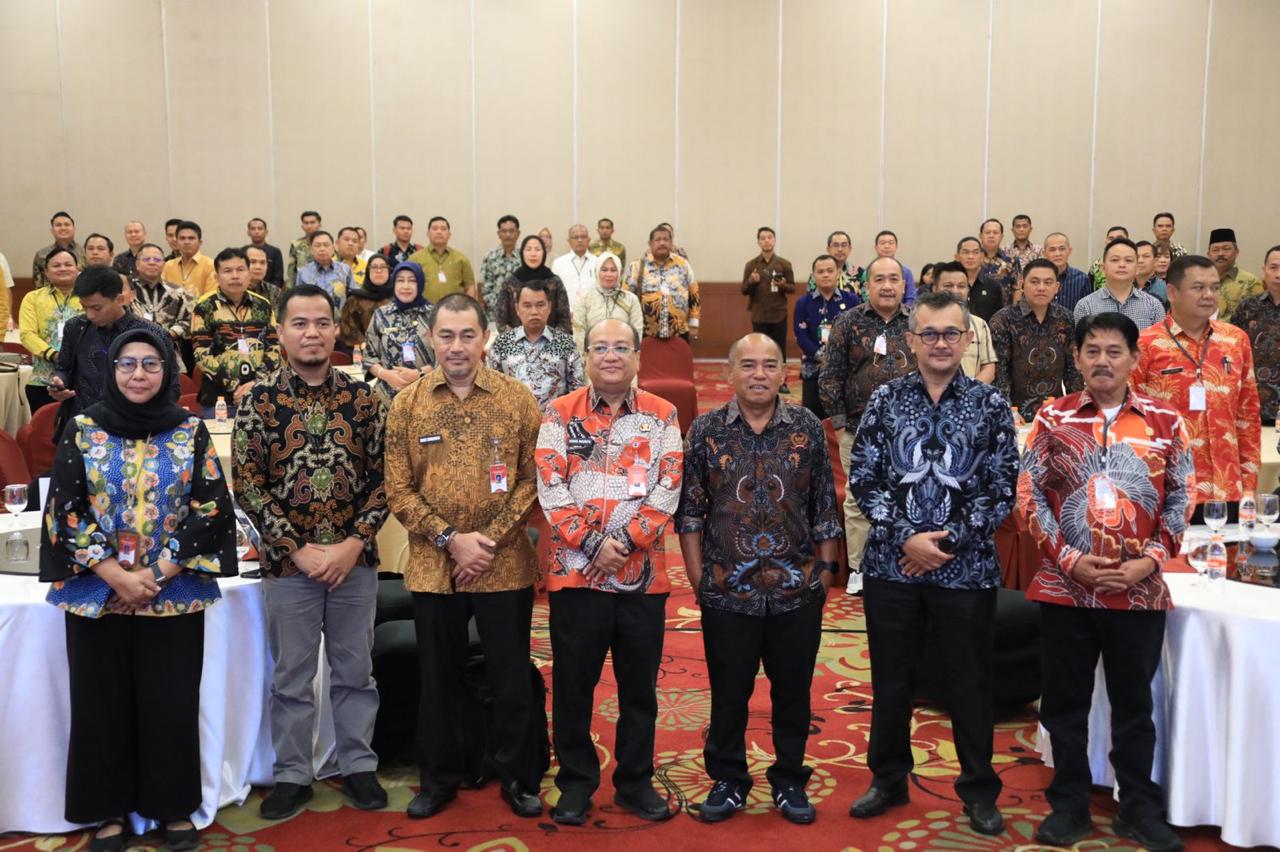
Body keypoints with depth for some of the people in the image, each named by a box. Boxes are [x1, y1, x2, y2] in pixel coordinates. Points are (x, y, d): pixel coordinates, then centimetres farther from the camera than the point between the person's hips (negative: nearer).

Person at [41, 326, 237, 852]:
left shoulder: (191, 431, 1)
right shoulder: (82, 430, 2)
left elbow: (210, 508, -3)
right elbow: (64, 510, -2)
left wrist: (159, 574, -11)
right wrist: (115, 575, -11)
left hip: (174, 595, 0)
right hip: (96, 594, 1)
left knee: (171, 703, 4)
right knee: (102, 703, 7)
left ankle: (175, 807, 20)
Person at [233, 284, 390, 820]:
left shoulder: (363, 398, 1)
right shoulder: (259, 401, -3)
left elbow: (382, 477, 1)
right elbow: (248, 485, -6)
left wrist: (354, 543, -10)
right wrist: (298, 550, -11)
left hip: (355, 559, 1)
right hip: (288, 561, -1)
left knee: (355, 671, 13)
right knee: (292, 677, 10)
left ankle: (358, 766, 27)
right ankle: (291, 775, 25)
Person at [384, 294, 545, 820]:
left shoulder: (517, 400, -2)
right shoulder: (407, 404, 0)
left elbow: (533, 480, -3)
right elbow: (398, 491, -2)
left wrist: (490, 540, -12)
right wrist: (450, 539, -13)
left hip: (506, 568, -1)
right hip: (432, 569, 1)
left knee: (511, 679, 9)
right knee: (438, 679, 15)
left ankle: (518, 778, 27)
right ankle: (439, 779, 32)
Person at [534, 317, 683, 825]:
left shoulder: (663, 415, 5)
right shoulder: (560, 414, 3)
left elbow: (669, 487, -3)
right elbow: (550, 487, -6)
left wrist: (627, 540, -14)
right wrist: (593, 542, -15)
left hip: (644, 574, 1)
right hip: (576, 572, -1)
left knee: (639, 686, 11)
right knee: (573, 685, 8)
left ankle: (635, 782, 26)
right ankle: (576, 782, 24)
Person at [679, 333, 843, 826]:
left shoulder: (809, 429, 0)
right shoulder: (706, 431, -2)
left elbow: (826, 508, 4)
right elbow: (690, 510, 1)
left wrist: (826, 570, 2)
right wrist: (698, 576, -1)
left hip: (798, 590, 1)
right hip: (727, 591, -1)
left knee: (793, 692, 12)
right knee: (728, 693, 10)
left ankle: (789, 781, 30)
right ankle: (728, 781, 28)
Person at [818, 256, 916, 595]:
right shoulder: (848, 322, 0)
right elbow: (830, 375, 0)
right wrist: (838, 421, -4)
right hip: (860, 429, -1)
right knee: (859, 499, 6)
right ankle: (857, 569, 18)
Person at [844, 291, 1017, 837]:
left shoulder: (991, 406, -1)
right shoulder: (885, 400, 1)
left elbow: (1002, 490, -3)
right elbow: (862, 479, -2)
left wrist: (948, 542, -11)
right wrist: (907, 538, -12)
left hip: (966, 567, -1)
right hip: (890, 564, 1)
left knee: (969, 682, 10)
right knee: (890, 678, 12)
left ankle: (979, 789, 27)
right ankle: (888, 778, 30)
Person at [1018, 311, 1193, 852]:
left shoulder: (1165, 422, 2)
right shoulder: (1052, 418, 0)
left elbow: (1182, 498, 4)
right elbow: (1029, 495, -1)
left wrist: (1150, 559, -8)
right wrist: (1069, 560, -10)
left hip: (1140, 591, 0)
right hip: (1065, 587, 0)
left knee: (1134, 702, 12)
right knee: (1065, 701, 9)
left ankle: (1139, 808, 27)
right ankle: (1069, 805, 23)